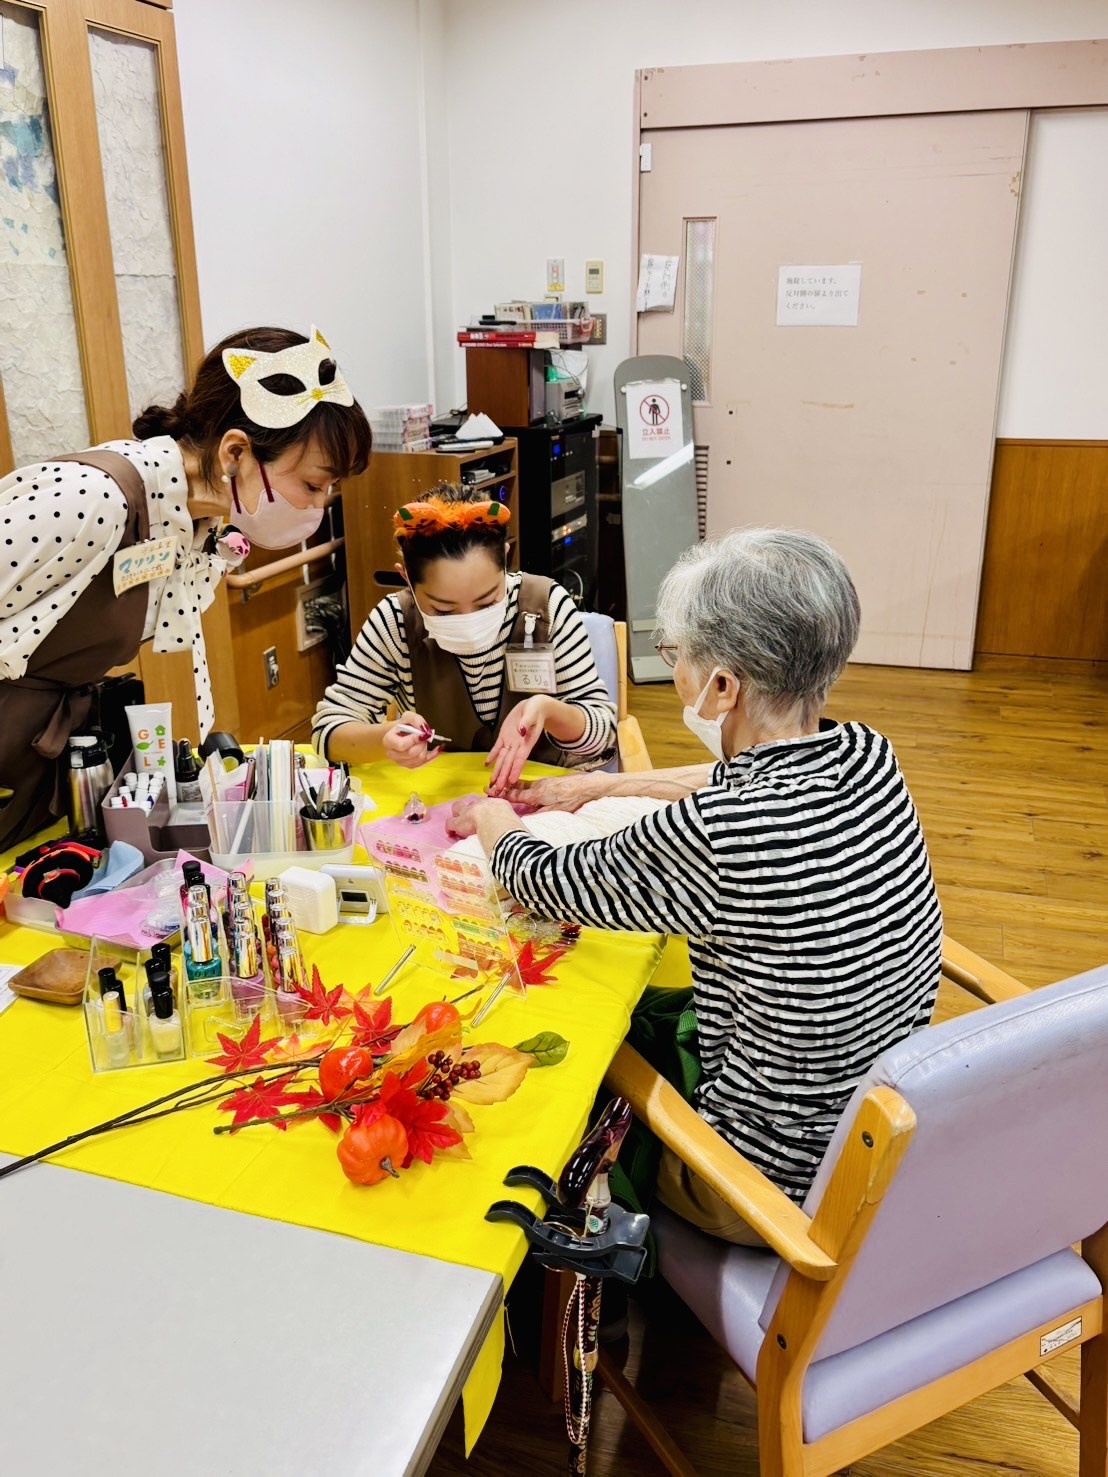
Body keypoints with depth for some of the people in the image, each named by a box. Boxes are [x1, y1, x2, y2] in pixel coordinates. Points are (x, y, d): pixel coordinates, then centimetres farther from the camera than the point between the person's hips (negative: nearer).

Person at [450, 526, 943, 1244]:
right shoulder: (866, 754, -12)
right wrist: (600, 785, 20)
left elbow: (548, 882, -14)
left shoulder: (710, 836, -33)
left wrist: (497, 826, 9)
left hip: (788, 1182, -6)